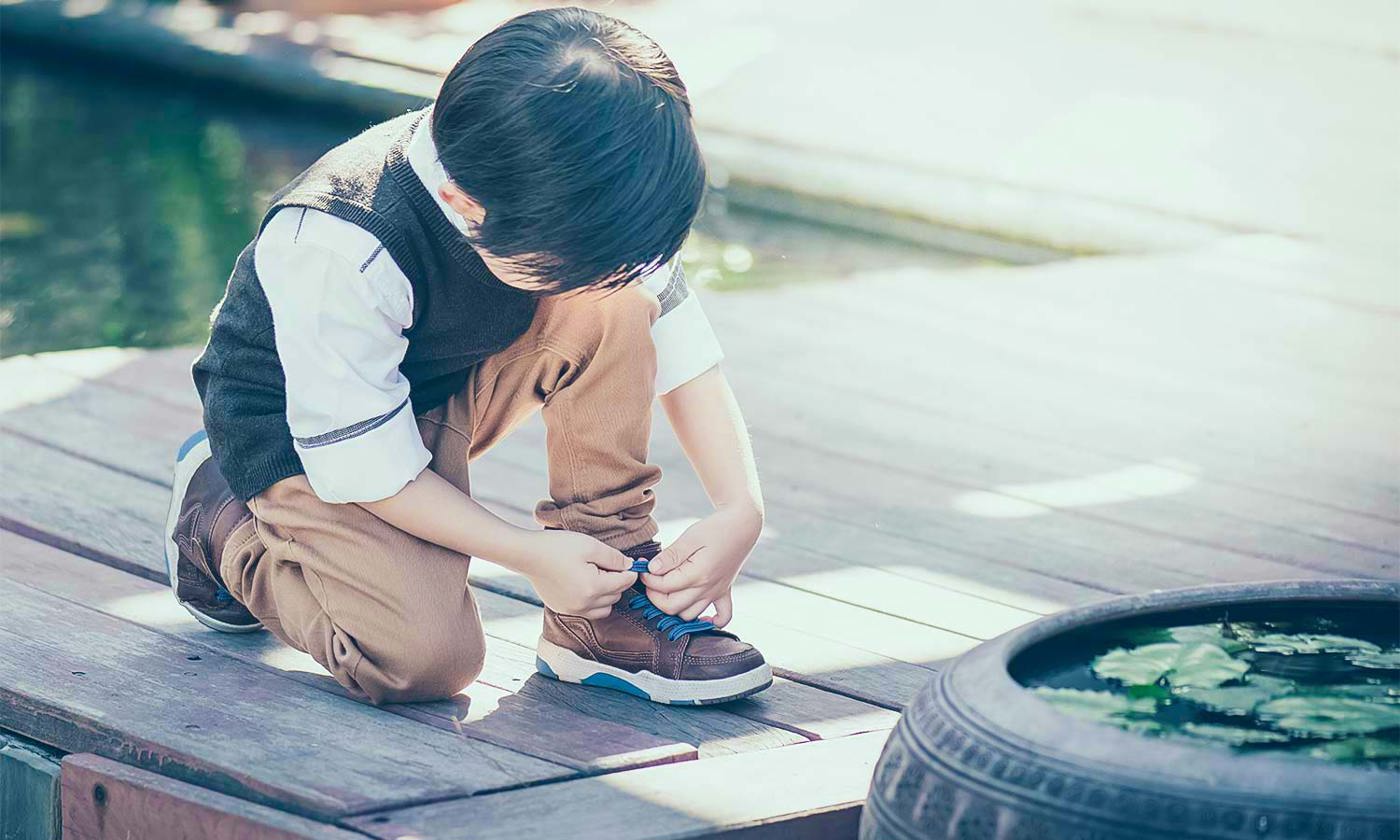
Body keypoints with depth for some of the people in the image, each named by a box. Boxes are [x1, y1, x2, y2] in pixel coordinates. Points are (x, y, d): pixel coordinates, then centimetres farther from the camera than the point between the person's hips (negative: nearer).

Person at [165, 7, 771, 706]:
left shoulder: (573, 192, -20)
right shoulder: (335, 253, -38)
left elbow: (679, 342, -11)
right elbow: (364, 463, -28)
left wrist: (741, 510, -22)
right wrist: (533, 555, -25)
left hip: (456, 390, 6)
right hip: (306, 439, -5)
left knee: (615, 302, -22)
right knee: (427, 658, -26)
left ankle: (606, 613, -12)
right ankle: (222, 522, 3)